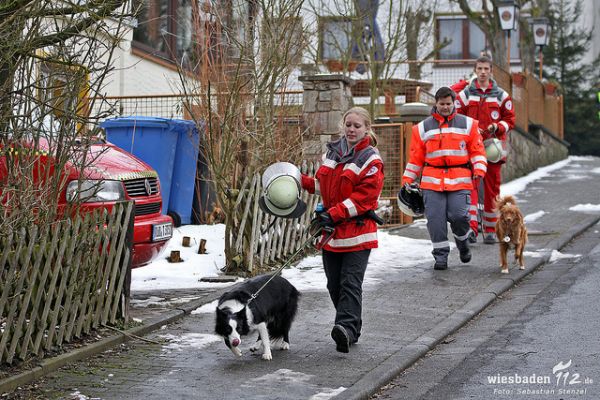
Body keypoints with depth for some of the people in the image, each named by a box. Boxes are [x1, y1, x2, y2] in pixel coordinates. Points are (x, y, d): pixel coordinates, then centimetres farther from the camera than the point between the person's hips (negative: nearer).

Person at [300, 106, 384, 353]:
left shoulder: (371, 160, -7)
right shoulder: (333, 151, 14)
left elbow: (364, 196, -15)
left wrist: (335, 213, -21)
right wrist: (302, 181, 12)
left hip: (358, 231, -7)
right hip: (331, 230, 7)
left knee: (350, 282, -15)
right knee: (334, 284, 8)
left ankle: (346, 327, -23)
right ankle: (352, 331, 19)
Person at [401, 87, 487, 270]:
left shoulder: (467, 124, 11)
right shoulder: (423, 128, 12)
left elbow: (477, 150, 11)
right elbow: (415, 157, 15)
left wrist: (479, 170, -4)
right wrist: (408, 179, 12)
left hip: (460, 180, -1)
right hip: (432, 181, 1)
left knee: (459, 215, -12)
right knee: (435, 219, -5)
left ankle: (462, 241, 19)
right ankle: (441, 254, 6)